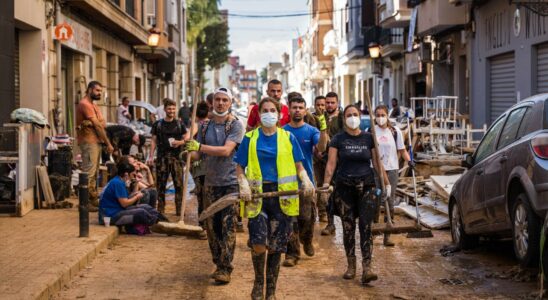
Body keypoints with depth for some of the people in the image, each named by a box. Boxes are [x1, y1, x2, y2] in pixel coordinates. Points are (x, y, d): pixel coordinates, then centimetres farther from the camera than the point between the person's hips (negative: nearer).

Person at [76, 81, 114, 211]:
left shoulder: (93, 105, 21)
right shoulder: (85, 104, -11)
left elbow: (102, 124, 12)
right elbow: (97, 125, -14)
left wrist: (91, 123, -10)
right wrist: (108, 143, -12)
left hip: (96, 142, 10)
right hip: (89, 141, -10)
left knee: (94, 172, 12)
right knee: (89, 172, -11)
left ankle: (93, 199, 17)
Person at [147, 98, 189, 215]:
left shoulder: (180, 124, 8)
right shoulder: (158, 124, 7)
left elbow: (186, 138, 7)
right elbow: (154, 141, 8)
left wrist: (179, 142, -14)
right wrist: (151, 156, 0)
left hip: (176, 157, 0)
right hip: (162, 157, 0)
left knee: (179, 184, -3)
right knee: (161, 184, 4)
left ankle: (179, 210, 2)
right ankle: (160, 209, 12)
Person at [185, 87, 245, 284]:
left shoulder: (236, 126, -5)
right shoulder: (205, 126, 11)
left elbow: (226, 150, -18)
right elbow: (199, 154, 11)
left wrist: (200, 146, -25)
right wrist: (190, 153, -12)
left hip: (231, 183, -5)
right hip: (210, 183, 5)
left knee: (228, 226, -8)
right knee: (212, 226, 7)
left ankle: (225, 269, -7)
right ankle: (218, 264, 18)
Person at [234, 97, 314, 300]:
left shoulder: (288, 138, 8)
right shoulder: (250, 138, 7)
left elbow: (299, 166, 9)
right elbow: (240, 168, 8)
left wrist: (306, 180, -11)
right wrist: (243, 185, -12)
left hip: (281, 196, 1)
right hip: (257, 194, -1)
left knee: (276, 246, 3)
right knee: (258, 244, -15)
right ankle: (258, 283, 11)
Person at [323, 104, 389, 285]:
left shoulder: (368, 138, 6)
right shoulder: (338, 140, 3)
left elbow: (377, 163, 9)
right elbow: (331, 164, -4)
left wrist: (386, 183, 4)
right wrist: (326, 184, -16)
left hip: (366, 186, 0)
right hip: (344, 188, 0)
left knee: (365, 227, -9)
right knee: (348, 228, 4)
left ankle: (366, 268, -14)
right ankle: (351, 266, 16)